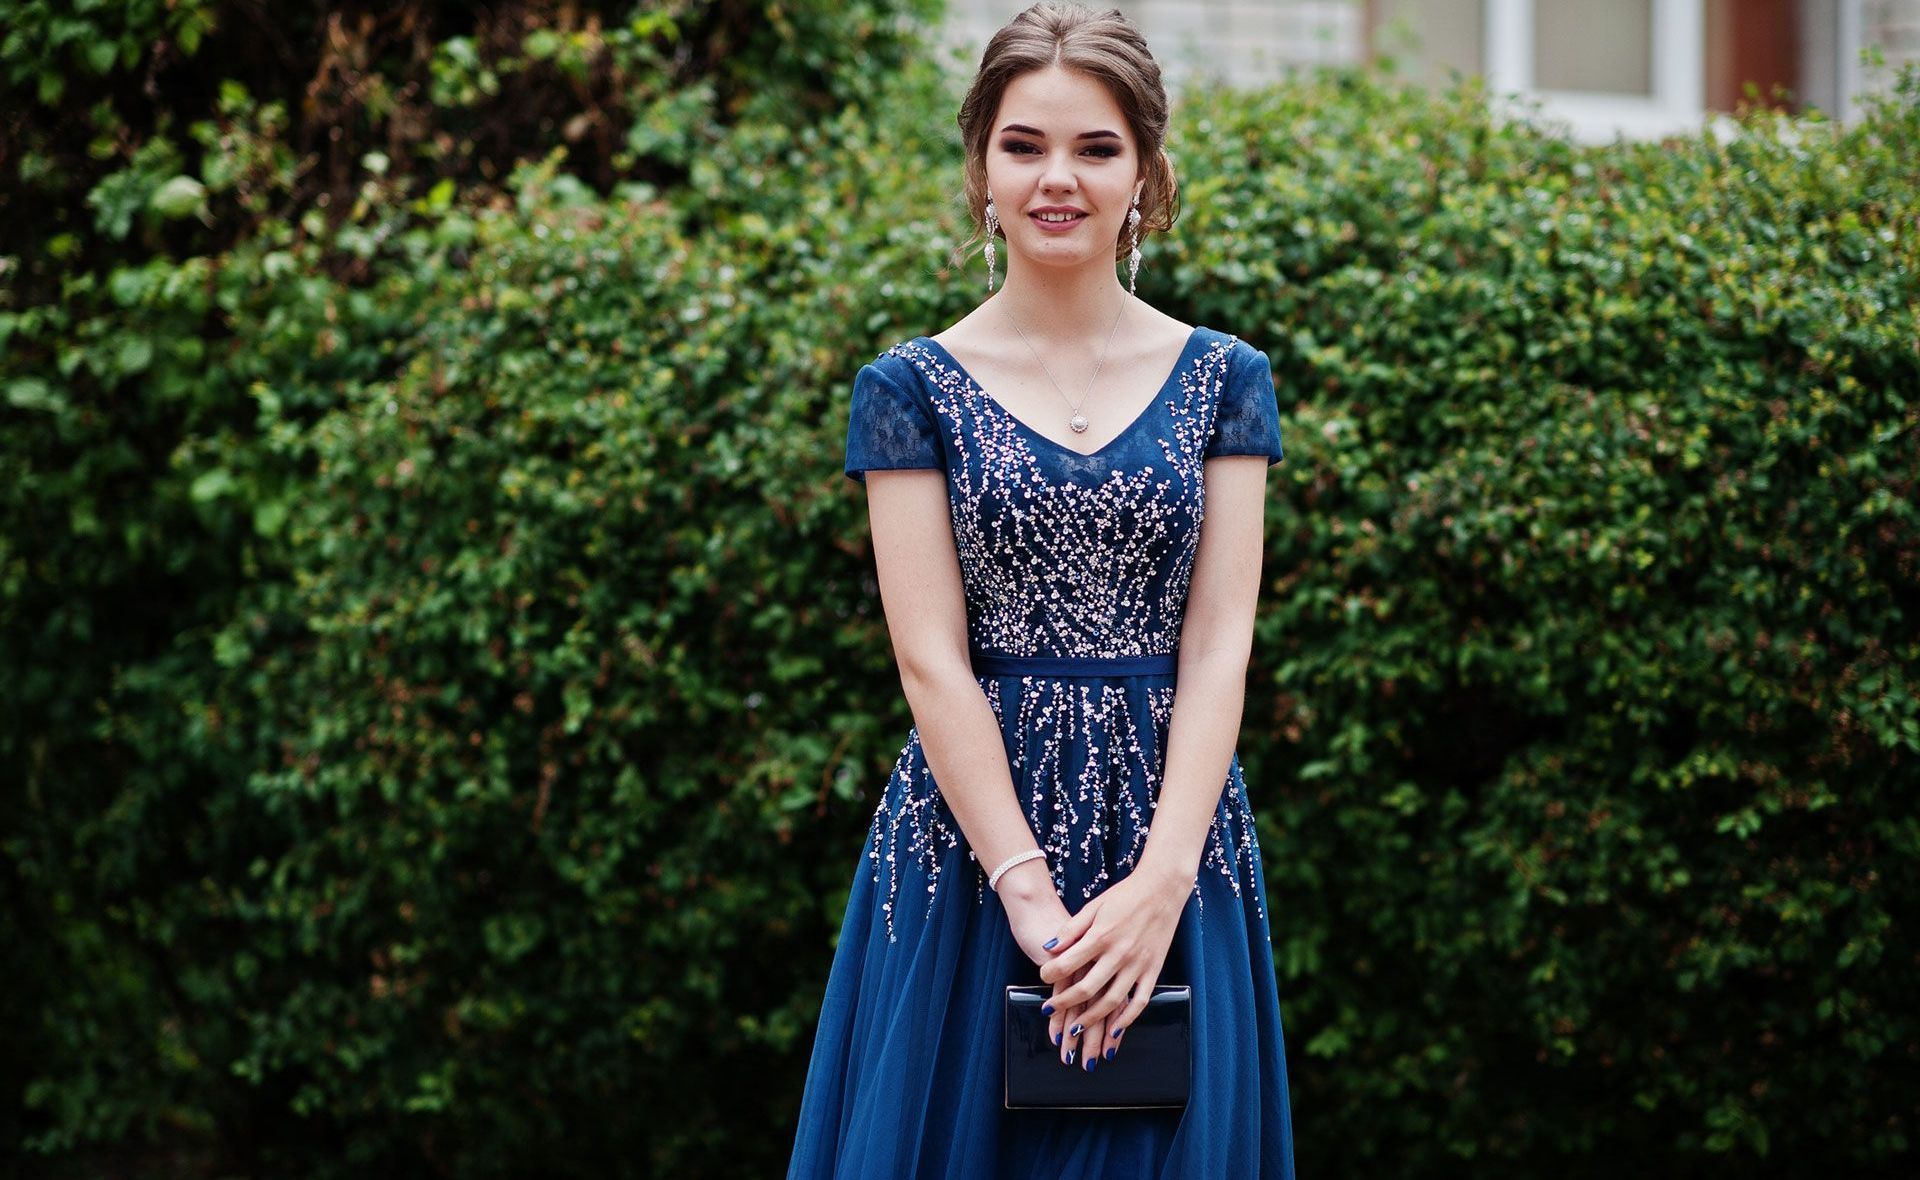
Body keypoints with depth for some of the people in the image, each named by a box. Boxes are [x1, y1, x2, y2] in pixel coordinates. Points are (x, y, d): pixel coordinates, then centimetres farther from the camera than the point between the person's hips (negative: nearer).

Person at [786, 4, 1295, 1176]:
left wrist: (1161, 881, -15)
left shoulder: (1223, 378, 4)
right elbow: (933, 660, -6)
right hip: (971, 827, -1)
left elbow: (1218, 647, -2)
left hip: (1172, 828, 1)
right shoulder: (914, 387, 0)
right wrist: (1029, 888, -16)